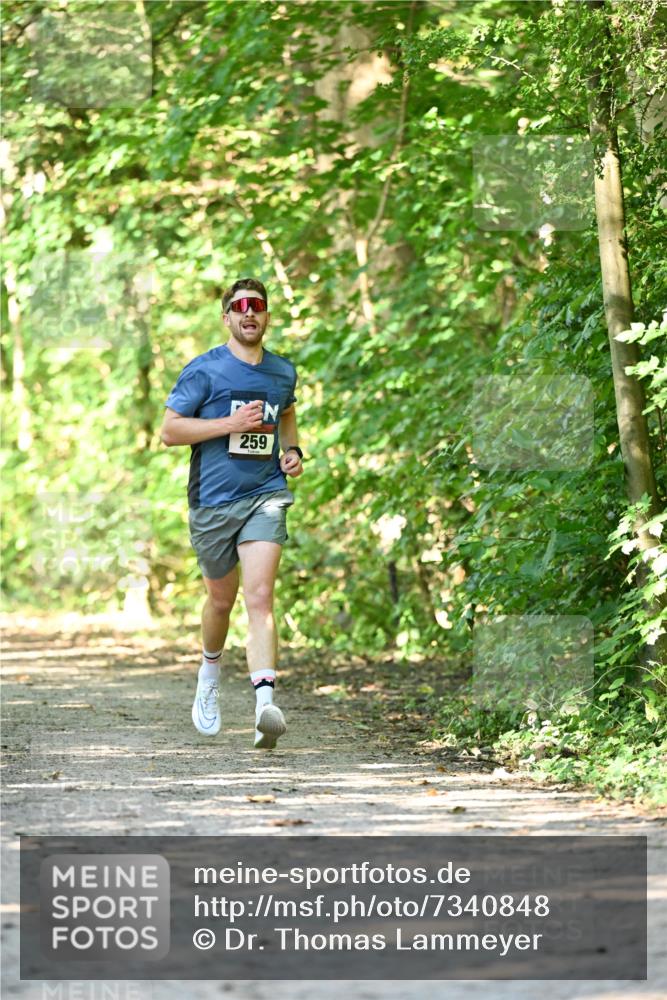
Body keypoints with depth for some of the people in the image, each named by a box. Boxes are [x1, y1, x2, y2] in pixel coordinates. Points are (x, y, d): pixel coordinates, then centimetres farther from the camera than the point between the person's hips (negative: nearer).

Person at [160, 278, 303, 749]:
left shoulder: (283, 372, 11)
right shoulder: (204, 370, -3)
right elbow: (169, 429, -5)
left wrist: (293, 452, 11)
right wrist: (230, 424, -15)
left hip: (266, 497, 1)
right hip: (214, 499, -1)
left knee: (260, 598, -16)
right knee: (221, 599, 14)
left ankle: (265, 704, -28)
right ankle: (210, 673, 45)